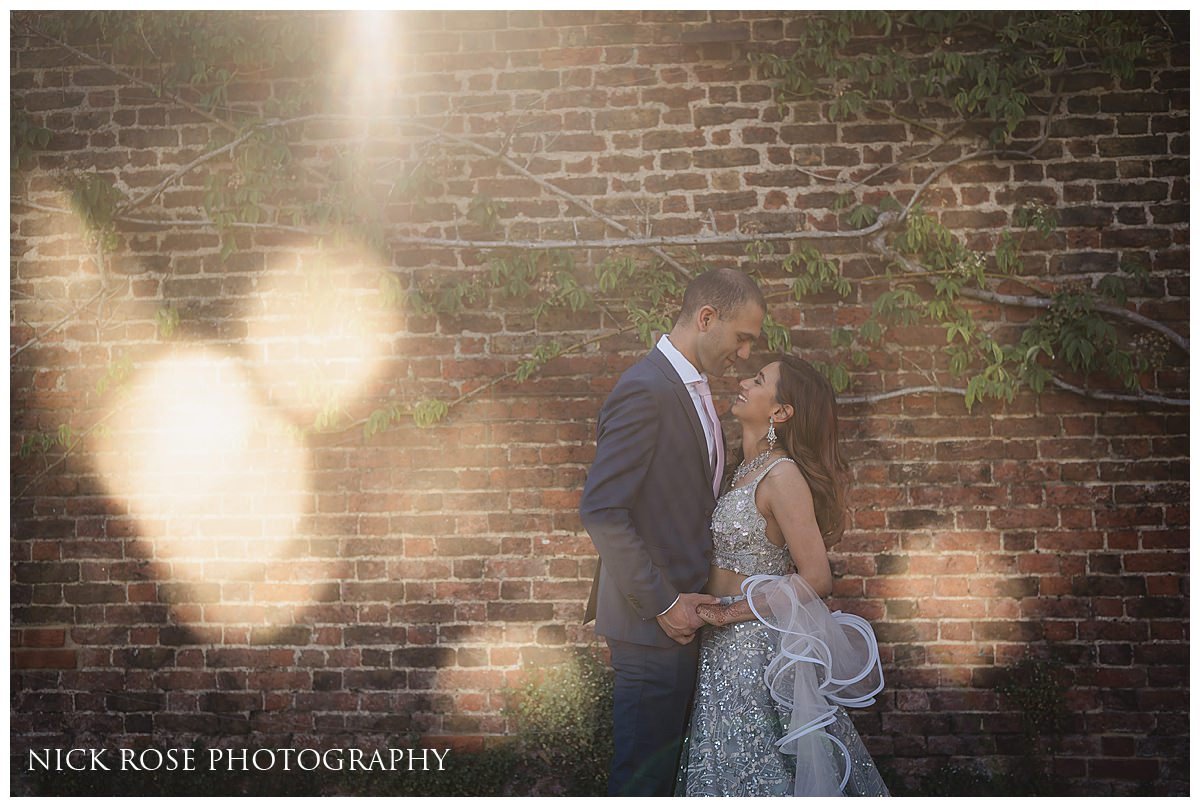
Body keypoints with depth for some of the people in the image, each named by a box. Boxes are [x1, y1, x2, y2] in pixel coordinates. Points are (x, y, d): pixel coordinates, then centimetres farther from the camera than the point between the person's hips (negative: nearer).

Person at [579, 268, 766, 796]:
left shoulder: (692, 389, 14)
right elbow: (600, 510, -22)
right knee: (642, 774, -1)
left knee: (666, 764, 17)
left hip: (680, 613, 10)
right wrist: (662, 602, -19)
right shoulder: (645, 391, -17)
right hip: (653, 622, -10)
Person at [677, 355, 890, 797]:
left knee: (758, 771, 1)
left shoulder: (782, 475, -17)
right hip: (726, 647, 8)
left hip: (753, 647, -8)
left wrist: (732, 612, -16)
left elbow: (816, 579, -19)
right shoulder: (749, 469, 9)